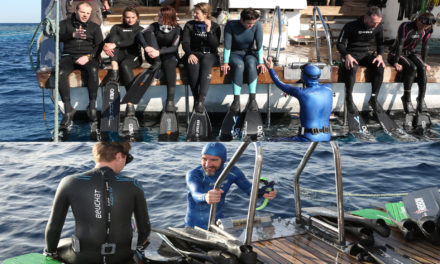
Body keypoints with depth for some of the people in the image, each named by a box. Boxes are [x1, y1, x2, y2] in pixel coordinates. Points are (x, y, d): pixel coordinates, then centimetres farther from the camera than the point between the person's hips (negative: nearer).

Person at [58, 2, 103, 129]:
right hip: (69, 55, 0)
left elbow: (99, 46, 7)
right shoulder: (66, 23, 17)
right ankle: (68, 110, -26)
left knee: (93, 70, -36)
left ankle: (92, 107, -29)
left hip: (88, 56, 0)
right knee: (61, 73, -33)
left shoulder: (94, 27, 18)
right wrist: (73, 35, -23)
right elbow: (59, 36, -3)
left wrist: (88, 57, -11)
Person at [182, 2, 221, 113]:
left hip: (210, 54, -1)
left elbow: (215, 45, -3)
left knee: (206, 63, -38)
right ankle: (196, 99, -28)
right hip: (194, 53, 1)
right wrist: (190, 54, -17)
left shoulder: (215, 26, 9)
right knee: (193, 64, -37)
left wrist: (209, 31, -15)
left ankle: (201, 101, -44)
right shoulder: (189, 25, 11)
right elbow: (185, 42, 2)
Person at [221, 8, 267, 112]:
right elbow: (227, 45, -16)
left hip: (250, 53, 1)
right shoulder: (231, 25, -16)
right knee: (239, 65, -35)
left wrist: (261, 62, -23)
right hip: (235, 54, -1)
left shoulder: (257, 25, -14)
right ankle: (236, 100, -37)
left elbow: (259, 45, -15)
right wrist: (225, 62, -22)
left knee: (251, 64, -35)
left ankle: (252, 99, -38)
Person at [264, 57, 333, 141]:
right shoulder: (328, 88, 1)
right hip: (326, 138, 6)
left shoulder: (302, 93, -15)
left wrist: (270, 69, 14)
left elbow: (281, 85, 2)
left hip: (309, 139, -5)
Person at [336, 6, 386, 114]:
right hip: (350, 53, -4)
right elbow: (340, 43, -10)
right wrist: (347, 56, -28)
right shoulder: (351, 26, -15)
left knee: (379, 67, -25)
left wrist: (380, 55, -8)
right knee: (351, 68, -38)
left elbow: (380, 43, 13)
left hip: (365, 54, 4)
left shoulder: (378, 27, -1)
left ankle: (373, 99, -13)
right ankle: (349, 99, -22)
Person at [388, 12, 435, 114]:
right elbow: (400, 45, -26)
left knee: (422, 68, -26)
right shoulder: (405, 26, -22)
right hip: (396, 54, -5)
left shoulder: (428, 30, -4)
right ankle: (406, 98, -26)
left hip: (410, 53, 5)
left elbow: (425, 46, 5)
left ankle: (421, 99, -25)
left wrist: (424, 62, 1)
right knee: (412, 68, -33)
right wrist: (396, 62, -30)